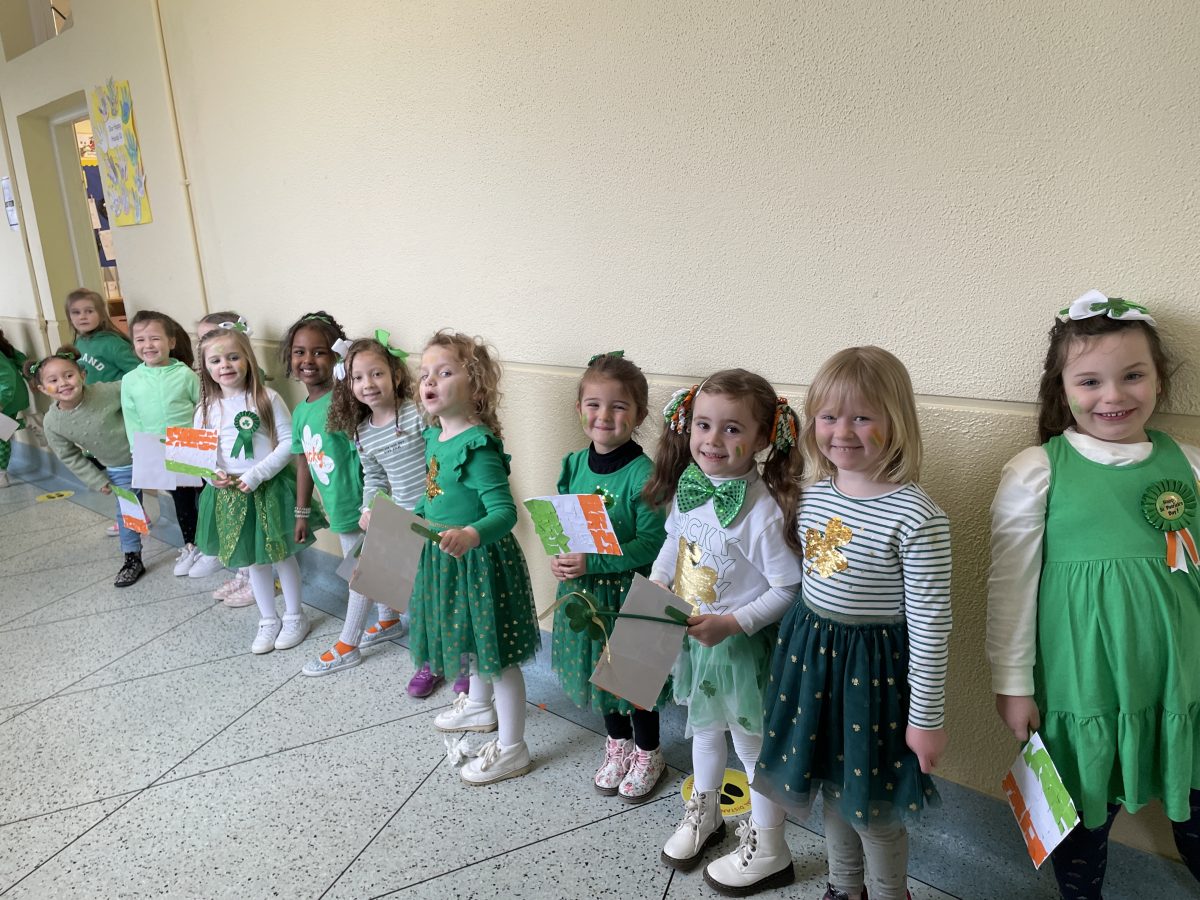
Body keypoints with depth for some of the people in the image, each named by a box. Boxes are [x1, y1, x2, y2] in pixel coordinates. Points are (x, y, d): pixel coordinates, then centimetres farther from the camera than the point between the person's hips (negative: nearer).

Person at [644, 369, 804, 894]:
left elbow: (787, 590, -22)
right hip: (691, 637, 7)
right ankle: (703, 814, 53)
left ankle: (768, 852, 36)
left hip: (741, 647, -6)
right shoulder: (687, 486, -7)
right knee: (704, 727, 27)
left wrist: (731, 623, -27)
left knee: (751, 742, 13)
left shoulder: (764, 511, -27)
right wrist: (655, 585, -3)